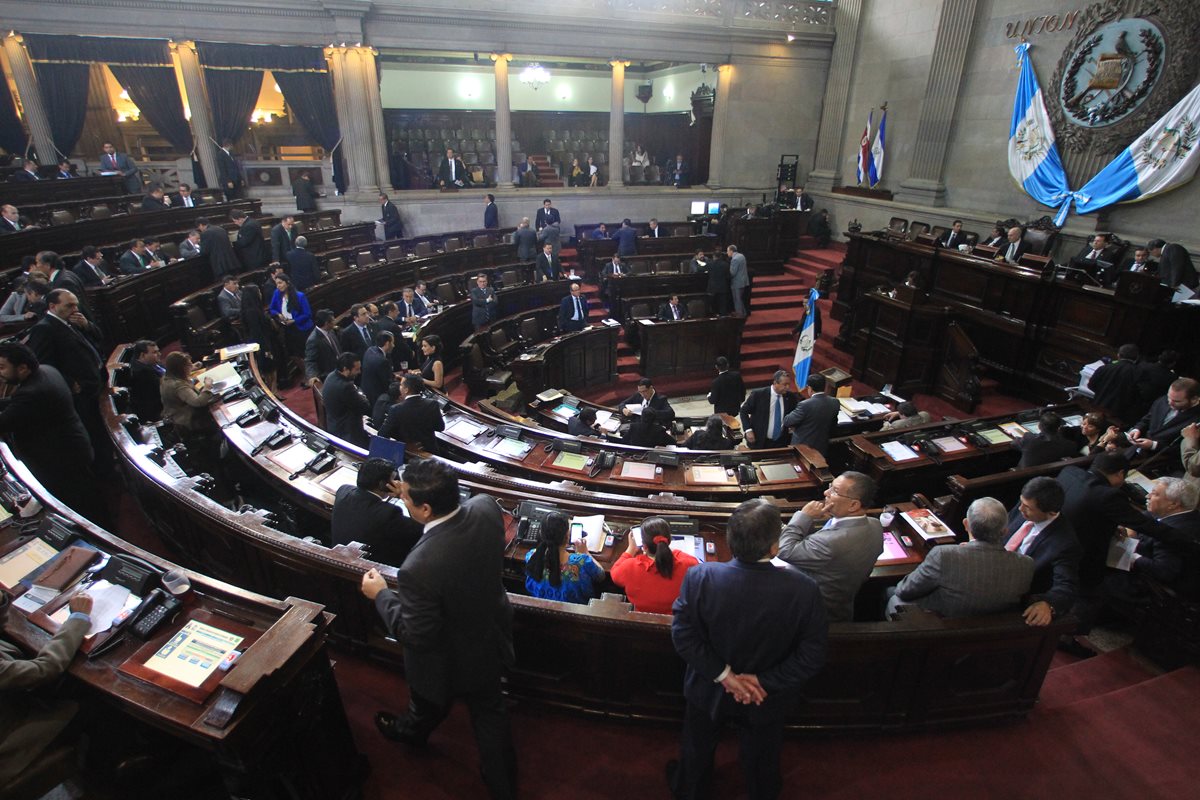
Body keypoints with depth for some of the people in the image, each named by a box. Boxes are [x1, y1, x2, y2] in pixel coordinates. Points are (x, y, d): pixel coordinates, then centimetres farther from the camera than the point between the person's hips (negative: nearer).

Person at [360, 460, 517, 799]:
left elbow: (415, 635, -26)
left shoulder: (419, 568, -43)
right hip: (491, 640, 4)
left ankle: (411, 732, 66)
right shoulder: (486, 507, -25)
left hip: (446, 662, -4)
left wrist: (381, 594, -12)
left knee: (428, 707, 32)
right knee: (490, 713, 27)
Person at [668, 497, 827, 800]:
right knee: (760, 757, 34)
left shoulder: (700, 578, -31)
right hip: (767, 699, 0)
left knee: (698, 749, 33)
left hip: (708, 693, 0)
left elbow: (683, 635, -23)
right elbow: (812, 655, -22)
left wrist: (723, 674, -16)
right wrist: (764, 682, -17)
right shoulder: (804, 590, -31)